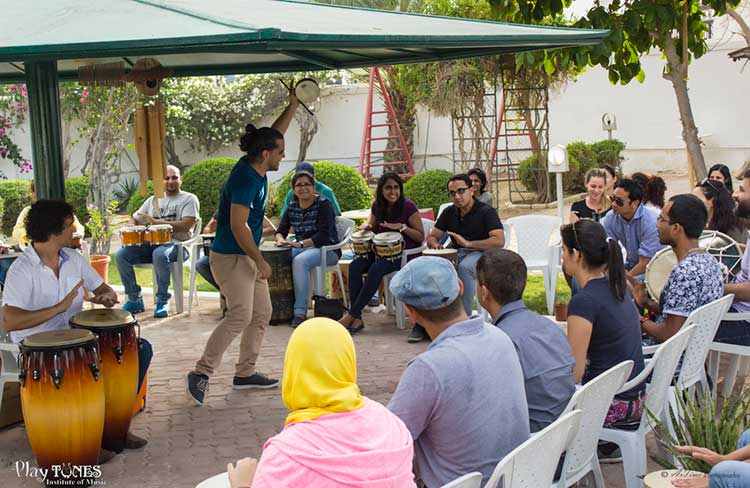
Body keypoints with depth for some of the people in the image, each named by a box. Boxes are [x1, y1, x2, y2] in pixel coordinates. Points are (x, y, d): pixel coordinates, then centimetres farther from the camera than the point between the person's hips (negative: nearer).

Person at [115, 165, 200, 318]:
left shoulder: (189, 199, 4)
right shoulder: (153, 200, 22)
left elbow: (186, 225, -11)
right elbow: (135, 219, 26)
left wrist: (156, 222, -14)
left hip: (177, 244, -6)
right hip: (151, 243, 6)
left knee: (159, 254, -39)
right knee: (121, 255, -16)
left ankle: (162, 301, -22)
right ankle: (134, 299, -5)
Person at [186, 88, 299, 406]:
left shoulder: (256, 170, 7)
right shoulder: (245, 178, -20)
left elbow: (275, 132, 24)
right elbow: (238, 226, -24)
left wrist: (293, 105, 22)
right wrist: (260, 262, -18)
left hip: (247, 257, 10)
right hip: (230, 257, -10)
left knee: (261, 314, 10)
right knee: (241, 315, -15)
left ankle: (245, 373, 17)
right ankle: (201, 373, -8)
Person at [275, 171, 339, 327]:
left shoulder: (323, 204, -10)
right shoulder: (292, 206, 10)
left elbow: (324, 235, -20)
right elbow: (281, 230, 7)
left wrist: (300, 243, -30)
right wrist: (280, 240, -19)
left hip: (326, 249, -6)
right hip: (302, 249, 6)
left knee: (299, 261, -35)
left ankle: (300, 311, -33)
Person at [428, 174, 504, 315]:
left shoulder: (486, 212, -5)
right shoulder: (449, 213, 13)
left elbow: (499, 241, -17)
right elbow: (432, 237, 18)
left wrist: (469, 243, -23)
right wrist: (435, 244, -9)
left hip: (480, 252, -5)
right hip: (456, 253, 5)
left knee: (464, 267, -39)